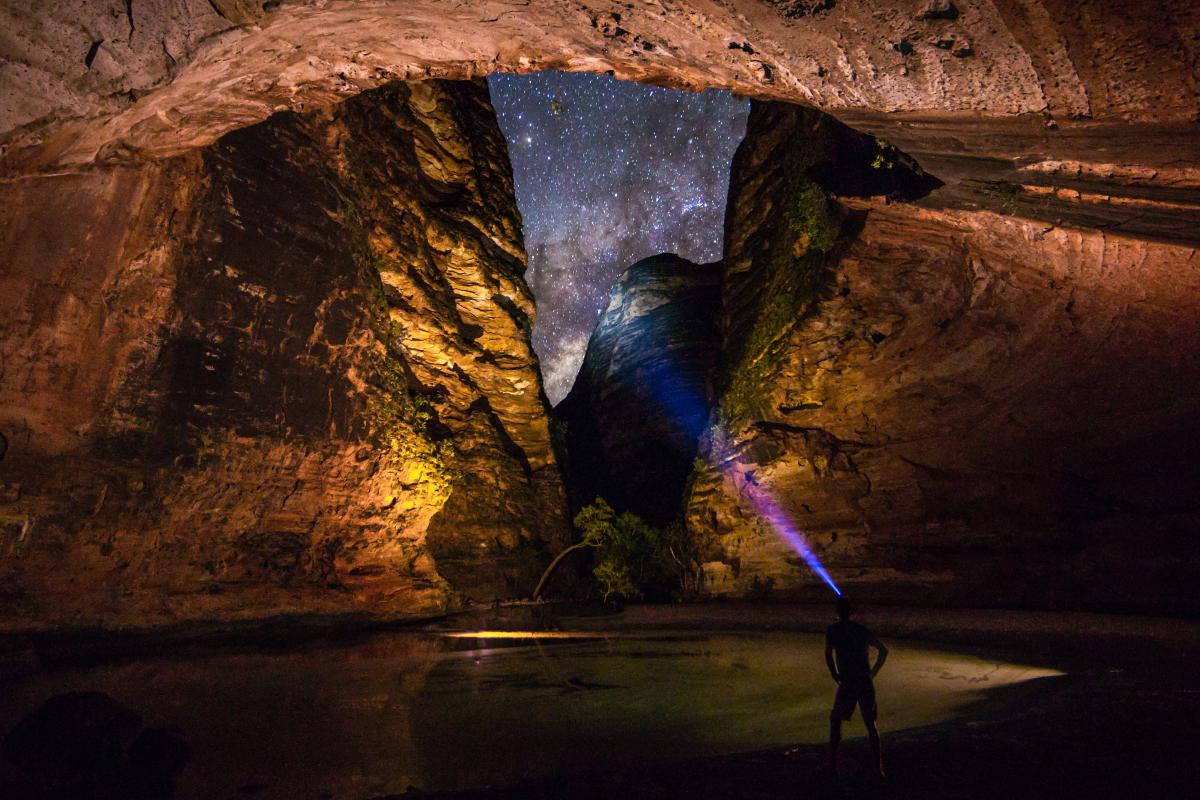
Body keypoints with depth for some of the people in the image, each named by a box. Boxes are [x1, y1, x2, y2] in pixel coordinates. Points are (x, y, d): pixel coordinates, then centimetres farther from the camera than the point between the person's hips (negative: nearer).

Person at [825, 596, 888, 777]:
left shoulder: (833, 630, -3)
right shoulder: (862, 630, 7)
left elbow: (828, 654, -13)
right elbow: (884, 650, 11)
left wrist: (835, 675, 0)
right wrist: (874, 672, 17)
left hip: (847, 684, -3)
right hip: (866, 683, 3)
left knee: (835, 720, 14)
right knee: (870, 723, 16)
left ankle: (832, 763, 13)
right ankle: (878, 767, 11)